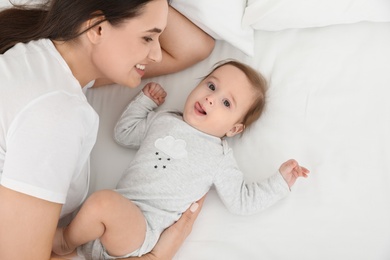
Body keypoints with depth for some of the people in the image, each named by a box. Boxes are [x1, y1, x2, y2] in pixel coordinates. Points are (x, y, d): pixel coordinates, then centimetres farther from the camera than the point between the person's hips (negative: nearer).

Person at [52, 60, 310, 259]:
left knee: (104, 201, -33)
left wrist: (280, 181, 1)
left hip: (142, 228, -6)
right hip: (117, 214, 6)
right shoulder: (163, 119, 18)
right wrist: (145, 100, 29)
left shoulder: (219, 156, 5)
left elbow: (242, 200, 6)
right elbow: (124, 133, 31)